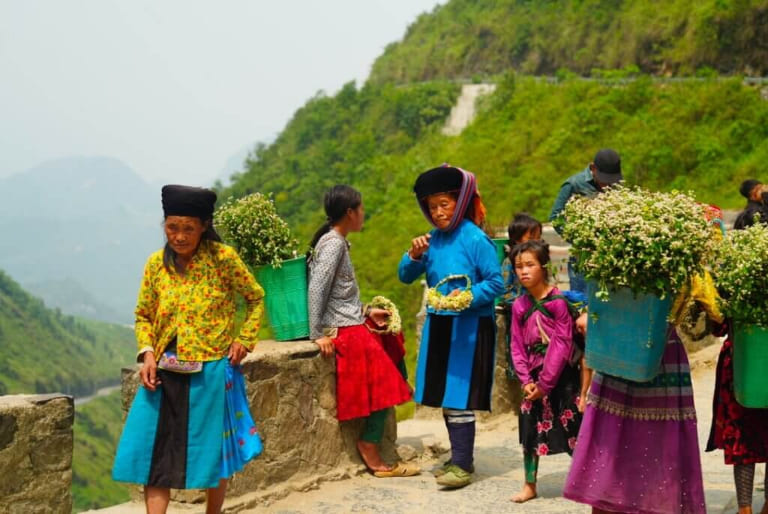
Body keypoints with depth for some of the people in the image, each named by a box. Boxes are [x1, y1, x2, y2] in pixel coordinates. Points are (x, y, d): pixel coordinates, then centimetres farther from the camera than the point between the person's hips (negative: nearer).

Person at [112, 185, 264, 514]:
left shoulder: (224, 258, -8)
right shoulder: (157, 263, 1)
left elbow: (256, 299, 5)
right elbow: (143, 316, 9)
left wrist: (244, 340, -4)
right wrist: (147, 354, -6)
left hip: (210, 372, -3)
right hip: (164, 373, 3)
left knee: (212, 452, 11)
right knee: (153, 455, -2)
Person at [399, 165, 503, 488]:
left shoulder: (475, 239, -12)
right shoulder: (433, 239, 6)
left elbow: (496, 283, -12)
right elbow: (406, 277, 9)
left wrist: (469, 297, -26)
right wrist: (414, 255, -10)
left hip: (469, 327, -7)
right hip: (438, 325, 7)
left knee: (459, 396, -7)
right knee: (444, 395, 12)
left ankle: (463, 465, 1)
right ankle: (460, 457, 25)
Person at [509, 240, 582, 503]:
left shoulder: (558, 302, -13)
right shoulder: (519, 306, 3)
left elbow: (561, 345, -14)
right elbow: (517, 346, 5)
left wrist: (545, 383, -14)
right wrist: (526, 380, -6)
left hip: (561, 376, -5)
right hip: (534, 377, 5)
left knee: (573, 427, 0)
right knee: (530, 429, 8)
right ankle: (530, 485, 19)